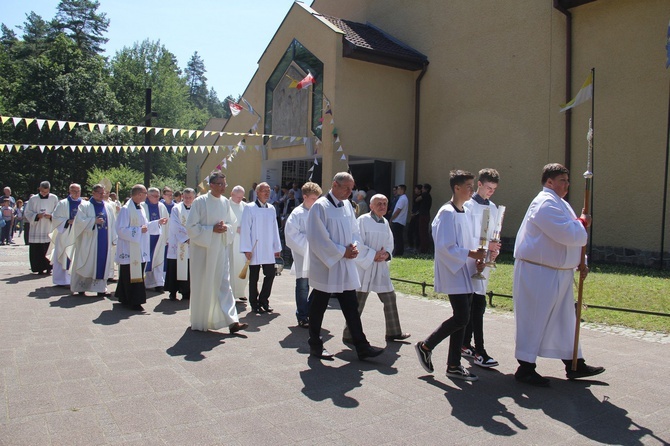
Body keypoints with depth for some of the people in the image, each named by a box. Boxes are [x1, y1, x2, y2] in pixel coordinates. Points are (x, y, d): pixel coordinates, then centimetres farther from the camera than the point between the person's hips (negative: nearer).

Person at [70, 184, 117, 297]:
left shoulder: (108, 207, 10)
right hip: (89, 241, -3)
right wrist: (94, 221, -18)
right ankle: (81, 288, 14)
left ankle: (101, 288, 10)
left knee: (102, 264, 5)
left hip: (104, 241, 4)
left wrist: (113, 239, 3)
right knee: (87, 264, 2)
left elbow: (113, 224, 9)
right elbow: (79, 221, -8)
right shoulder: (84, 206, 0)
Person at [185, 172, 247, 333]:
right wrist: (212, 229, -18)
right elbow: (191, 226, -10)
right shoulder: (200, 202, -9)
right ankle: (199, 322, 21)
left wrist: (225, 228, -7)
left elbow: (232, 222, 15)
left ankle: (232, 321, -1)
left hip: (220, 249, 4)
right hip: (202, 249, -4)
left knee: (224, 283, 0)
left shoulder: (225, 202, 6)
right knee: (202, 286, 5)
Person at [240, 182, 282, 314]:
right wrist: (246, 249, -12)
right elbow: (245, 229, -7)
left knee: (270, 274, 3)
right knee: (254, 277, 5)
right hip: (254, 250, -4)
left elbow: (275, 229, 13)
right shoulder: (249, 208, -4)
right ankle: (254, 304, 16)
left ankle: (264, 300, 20)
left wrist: (277, 247, 11)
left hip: (268, 250, 4)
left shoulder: (271, 209, 11)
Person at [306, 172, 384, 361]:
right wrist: (342, 252, -15)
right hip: (325, 267, -7)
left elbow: (355, 231, 16)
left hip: (346, 267, 7)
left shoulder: (347, 205, 9)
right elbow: (318, 239, -18)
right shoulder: (320, 206, -13)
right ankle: (315, 346, 22)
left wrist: (354, 246, -5)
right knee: (318, 308, 7)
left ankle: (362, 347, 14)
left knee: (351, 308, 9)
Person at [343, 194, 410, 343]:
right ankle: (348, 335, 14)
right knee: (358, 301, 1)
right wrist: (373, 255, -19)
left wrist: (386, 254, -7)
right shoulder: (363, 220, -11)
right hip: (364, 265, -7)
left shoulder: (385, 223, 10)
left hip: (381, 267, 7)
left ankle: (393, 332, 25)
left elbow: (390, 243, 13)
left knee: (390, 298, 11)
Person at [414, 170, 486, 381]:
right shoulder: (447, 213, -14)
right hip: (453, 274, -9)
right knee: (462, 318, -10)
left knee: (461, 318, 9)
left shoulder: (466, 212, 14)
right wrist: (471, 254, -18)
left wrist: (478, 258, 3)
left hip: (466, 273, 9)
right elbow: (445, 246, -20)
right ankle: (425, 346, 8)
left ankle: (454, 365, 18)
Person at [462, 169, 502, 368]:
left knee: (474, 305, 13)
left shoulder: (493, 207, 15)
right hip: (471, 261, -7)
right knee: (478, 304, -10)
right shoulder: (468, 205, -8)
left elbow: (494, 232, 17)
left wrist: (495, 250, -2)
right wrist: (485, 246, -20)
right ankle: (479, 353, -6)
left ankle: (465, 345, 24)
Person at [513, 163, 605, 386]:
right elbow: (568, 234, -26)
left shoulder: (560, 203, 16)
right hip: (538, 273, -10)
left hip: (559, 272, 10)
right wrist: (583, 223, -6)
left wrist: (579, 262, 8)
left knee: (564, 318, 17)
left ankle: (574, 364, 30)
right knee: (535, 319, -2)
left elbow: (569, 238, 21)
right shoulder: (545, 204, -18)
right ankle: (525, 368, 8)